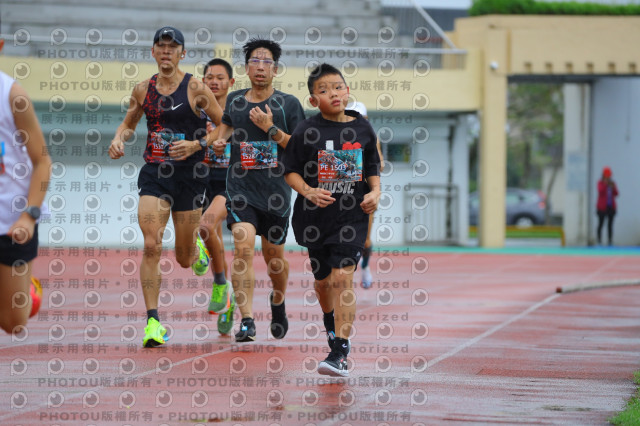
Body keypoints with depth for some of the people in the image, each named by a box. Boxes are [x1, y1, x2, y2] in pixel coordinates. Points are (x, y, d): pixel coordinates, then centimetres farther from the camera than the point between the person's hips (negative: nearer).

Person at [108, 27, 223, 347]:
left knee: (184, 259, 9)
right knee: (151, 246, -15)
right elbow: (129, 122, 22)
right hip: (153, 173, 2)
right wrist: (118, 139, 1)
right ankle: (153, 321, -12)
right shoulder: (143, 90, 5)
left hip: (188, 174, -2)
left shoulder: (195, 88, -6)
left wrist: (196, 144, -17)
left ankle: (198, 246, 48)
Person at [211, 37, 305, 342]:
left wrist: (271, 129, -17)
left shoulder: (288, 104, -2)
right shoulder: (234, 100, 7)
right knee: (243, 248, -19)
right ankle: (247, 320, -23)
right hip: (241, 188, 1)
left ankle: (278, 302, 43)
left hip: (276, 191, -1)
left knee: (273, 256, 12)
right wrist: (220, 140, 8)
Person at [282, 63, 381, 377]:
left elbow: (373, 168, 14)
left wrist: (375, 192, -3)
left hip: (351, 215, -1)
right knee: (323, 279, 15)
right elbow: (291, 171, 1)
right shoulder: (306, 132, -4)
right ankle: (331, 323, 49)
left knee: (342, 277, -13)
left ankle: (340, 353, -14)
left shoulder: (362, 129, 2)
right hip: (316, 217, 1)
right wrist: (308, 191, -16)